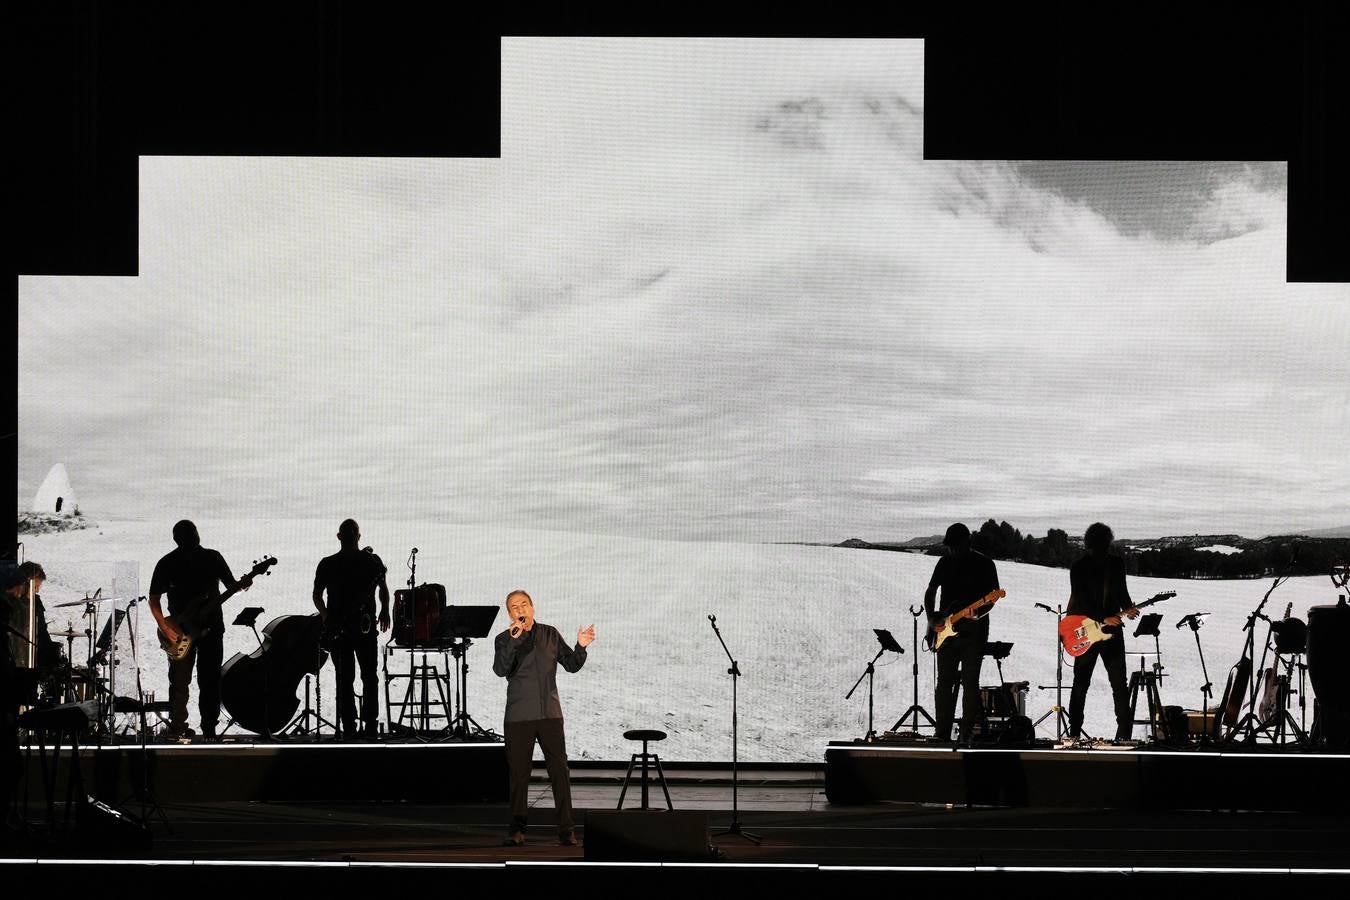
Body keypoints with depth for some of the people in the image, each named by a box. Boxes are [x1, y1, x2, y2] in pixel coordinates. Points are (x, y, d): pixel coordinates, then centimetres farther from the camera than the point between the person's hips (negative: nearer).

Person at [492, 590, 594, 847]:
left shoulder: (550, 634, 11)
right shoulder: (505, 639, 3)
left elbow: (571, 664, 12)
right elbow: (501, 670, -15)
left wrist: (581, 647, -7)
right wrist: (513, 640, -26)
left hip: (550, 714, 1)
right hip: (519, 717, -1)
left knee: (559, 770, -4)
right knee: (518, 774, 1)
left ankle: (566, 830, -3)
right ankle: (516, 830, 8)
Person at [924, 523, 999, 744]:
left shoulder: (983, 564, -1)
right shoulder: (945, 562, 10)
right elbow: (931, 591, 18)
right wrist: (932, 617, 3)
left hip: (973, 628, -4)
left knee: (970, 682, -5)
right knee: (944, 682, 1)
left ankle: (967, 733, -2)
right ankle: (943, 733, 4)